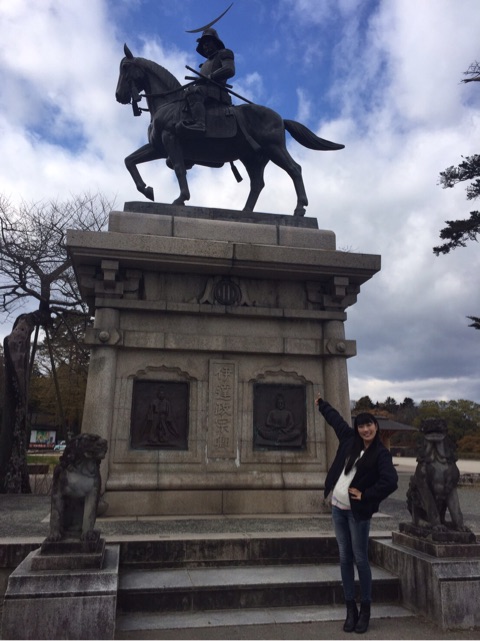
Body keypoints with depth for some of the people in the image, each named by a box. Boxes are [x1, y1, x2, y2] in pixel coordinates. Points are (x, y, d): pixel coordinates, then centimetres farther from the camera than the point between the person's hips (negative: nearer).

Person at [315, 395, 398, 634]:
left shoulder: (381, 453, -10)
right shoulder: (349, 439, 4)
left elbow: (391, 482, -22)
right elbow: (336, 419, 20)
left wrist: (365, 496, -16)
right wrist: (321, 404, 34)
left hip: (358, 512, -5)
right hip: (337, 508, 5)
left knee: (360, 559, 2)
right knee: (345, 558, 9)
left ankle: (365, 609, 17)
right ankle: (350, 608, 19)